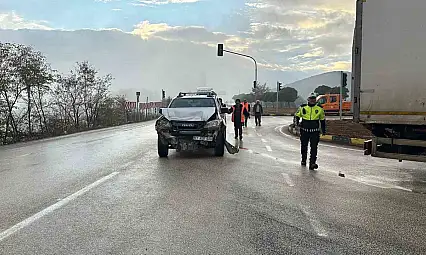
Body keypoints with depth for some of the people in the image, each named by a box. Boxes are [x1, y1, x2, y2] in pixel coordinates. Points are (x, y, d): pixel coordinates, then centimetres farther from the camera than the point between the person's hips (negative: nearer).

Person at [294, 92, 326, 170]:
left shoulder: (319, 109, 6)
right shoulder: (302, 107, 3)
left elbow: (322, 119, 17)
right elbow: (296, 116, 15)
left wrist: (323, 130, 16)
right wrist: (297, 123, -3)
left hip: (315, 132, 0)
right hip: (304, 131, 1)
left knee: (314, 147, -9)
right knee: (304, 146, 12)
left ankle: (312, 163, -9)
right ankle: (303, 160, 33)